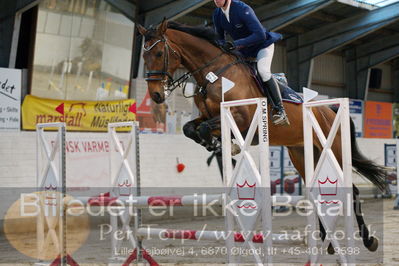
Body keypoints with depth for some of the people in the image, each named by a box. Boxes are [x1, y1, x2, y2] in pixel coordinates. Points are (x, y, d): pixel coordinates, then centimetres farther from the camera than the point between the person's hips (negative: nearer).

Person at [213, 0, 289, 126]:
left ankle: (279, 109, -26)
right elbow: (220, 38, 8)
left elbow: (260, 35, -34)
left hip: (263, 45, -8)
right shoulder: (217, 14, -7)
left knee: (262, 70, -30)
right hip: (244, 51, 8)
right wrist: (224, 45, -16)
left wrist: (235, 44, -36)